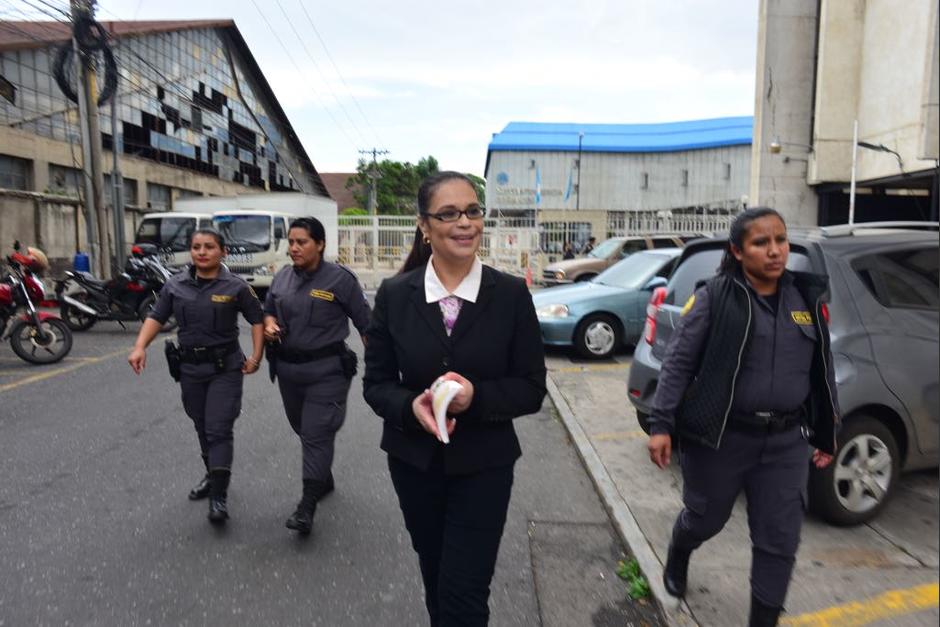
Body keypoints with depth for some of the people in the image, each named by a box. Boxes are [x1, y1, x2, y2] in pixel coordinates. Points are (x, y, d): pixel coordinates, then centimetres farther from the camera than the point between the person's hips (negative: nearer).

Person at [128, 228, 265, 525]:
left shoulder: (236, 286, -8)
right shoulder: (176, 285, 2)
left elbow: (257, 320, -2)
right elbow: (156, 317, 5)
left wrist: (256, 357, -8)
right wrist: (140, 347, -9)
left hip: (225, 368, -4)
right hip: (189, 367, 4)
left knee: (219, 430, -8)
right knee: (202, 428, 18)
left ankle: (219, 496, -4)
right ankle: (212, 476, 38)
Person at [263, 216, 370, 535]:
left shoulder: (340, 278, -10)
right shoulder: (282, 277, 6)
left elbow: (365, 322, -7)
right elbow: (268, 310, 21)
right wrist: (269, 324, -3)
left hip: (327, 370, -6)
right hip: (288, 368, 6)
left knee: (316, 433, -7)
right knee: (303, 429, 18)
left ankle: (307, 506, 0)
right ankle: (324, 479, 40)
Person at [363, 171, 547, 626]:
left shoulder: (512, 295, -10)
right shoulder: (394, 295, -7)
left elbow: (532, 388, -7)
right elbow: (376, 383, -2)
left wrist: (475, 396, -25)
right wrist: (412, 405, -23)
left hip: (483, 465, -2)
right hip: (414, 461, 2)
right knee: (436, 580, 23)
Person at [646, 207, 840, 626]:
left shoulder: (806, 298, 4)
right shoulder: (715, 296, -10)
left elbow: (821, 370, 12)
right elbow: (678, 363, -11)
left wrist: (826, 433, 14)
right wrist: (661, 424, -15)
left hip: (785, 441, 4)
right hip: (719, 436, -3)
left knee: (779, 540, 8)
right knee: (706, 518, 17)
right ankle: (677, 557, 51)